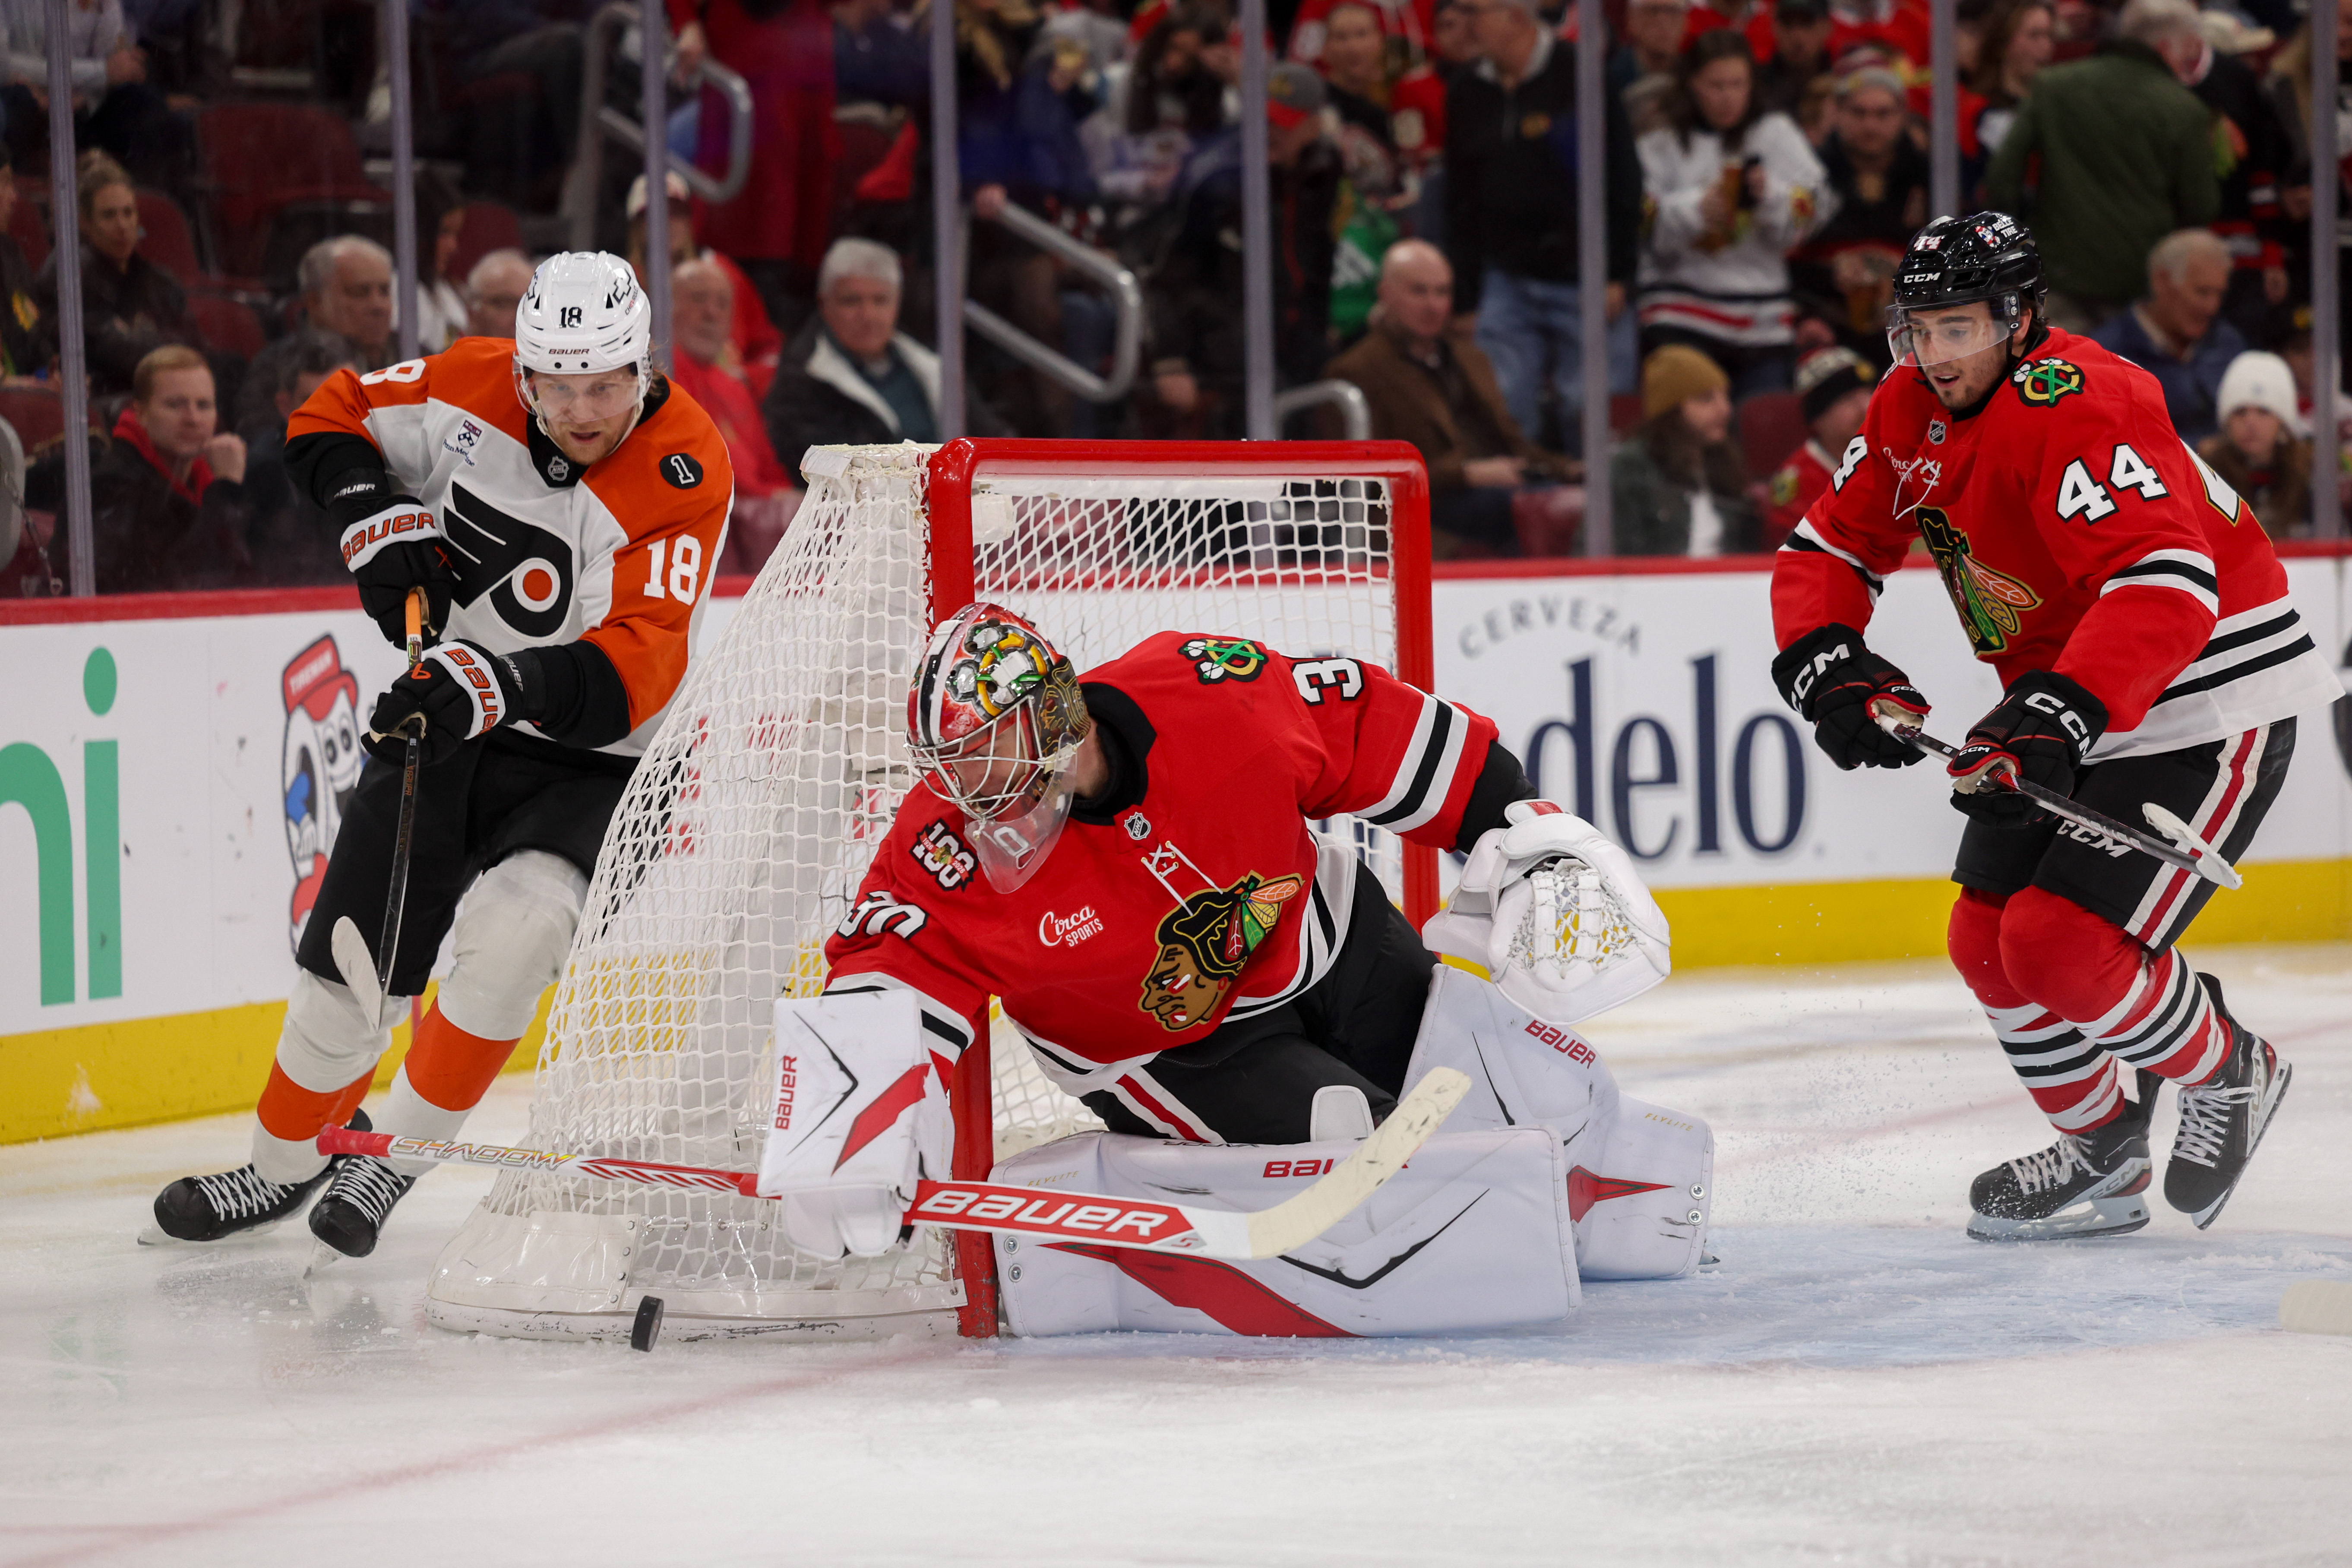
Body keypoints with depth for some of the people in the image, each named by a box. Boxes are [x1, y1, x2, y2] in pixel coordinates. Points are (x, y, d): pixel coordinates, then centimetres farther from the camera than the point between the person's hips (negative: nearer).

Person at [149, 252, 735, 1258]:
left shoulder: (684, 472, -23)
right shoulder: (475, 390, -10)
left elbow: (633, 671, -32)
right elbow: (328, 421, 6)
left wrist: (499, 685, -46)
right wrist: (376, 517, -14)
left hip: (591, 763, -4)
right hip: (445, 721, 4)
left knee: (515, 928, -29)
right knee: (349, 966, 3)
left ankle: (402, 1154, -8)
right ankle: (290, 1160, 30)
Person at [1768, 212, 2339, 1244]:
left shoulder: (2078, 411, -27)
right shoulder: (1911, 410, 0)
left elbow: (2165, 588, -39)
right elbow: (1827, 548, 8)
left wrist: (2055, 716, -48)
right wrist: (1829, 664, -12)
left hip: (2212, 705, -9)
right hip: (2073, 707, 9)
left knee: (2063, 947, -18)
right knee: (1989, 943, 8)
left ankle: (2230, 1077, 10)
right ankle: (2103, 1154, 28)